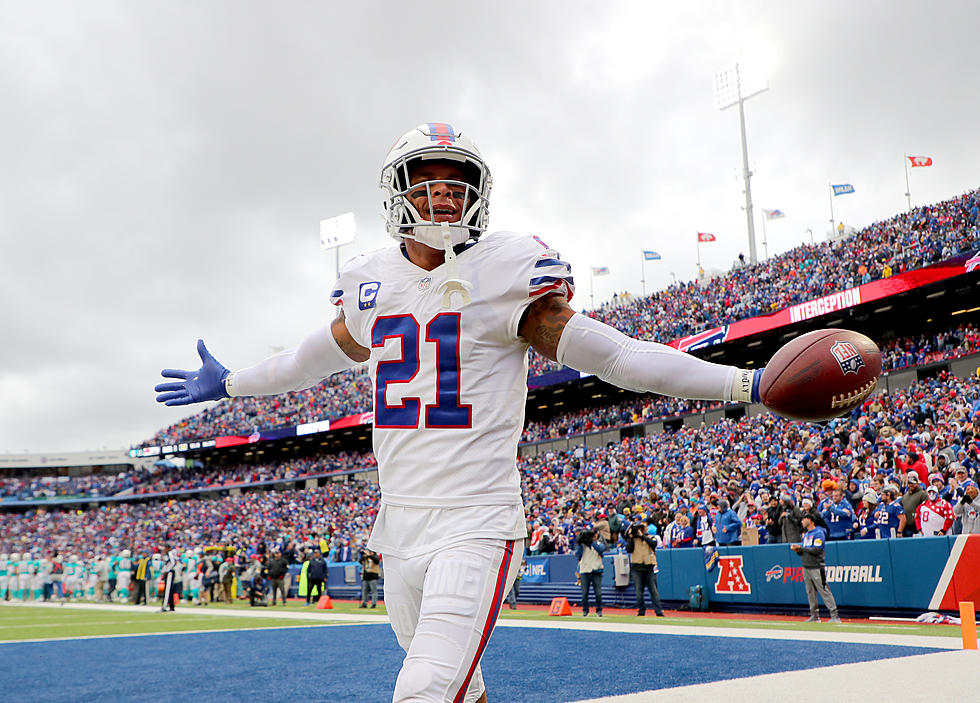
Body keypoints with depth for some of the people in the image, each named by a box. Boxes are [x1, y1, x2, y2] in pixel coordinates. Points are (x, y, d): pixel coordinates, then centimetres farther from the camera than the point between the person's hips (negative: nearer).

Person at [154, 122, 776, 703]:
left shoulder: (507, 271, -7)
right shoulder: (370, 283, 8)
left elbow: (610, 354, -8)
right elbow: (317, 358, 26)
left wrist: (745, 383, -13)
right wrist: (227, 384, 38)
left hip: (476, 525, -5)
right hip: (400, 526, 6)